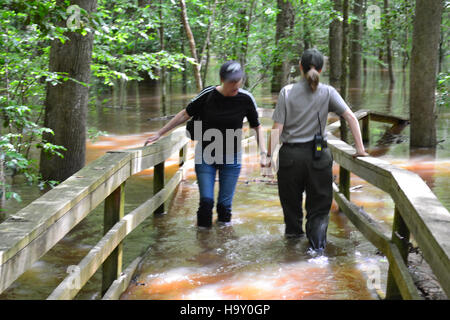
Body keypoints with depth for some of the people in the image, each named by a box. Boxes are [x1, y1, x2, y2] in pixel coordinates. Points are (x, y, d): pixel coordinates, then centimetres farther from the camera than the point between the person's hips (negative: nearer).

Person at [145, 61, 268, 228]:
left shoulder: (246, 98, -10)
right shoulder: (208, 95, -13)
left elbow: (256, 127, 4)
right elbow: (185, 114, -1)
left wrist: (263, 153, -7)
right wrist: (159, 133, 1)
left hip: (231, 158, 1)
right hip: (205, 156, -1)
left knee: (225, 203, 2)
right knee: (206, 200, -6)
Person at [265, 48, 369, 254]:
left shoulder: (287, 92, -4)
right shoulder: (327, 92, -1)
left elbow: (277, 128, -8)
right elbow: (351, 117, -7)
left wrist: (269, 154, -1)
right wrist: (360, 148, -3)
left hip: (291, 154, 0)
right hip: (319, 156, 0)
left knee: (291, 198, 21)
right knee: (319, 203, 7)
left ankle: (294, 230, 42)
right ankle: (317, 242, -12)